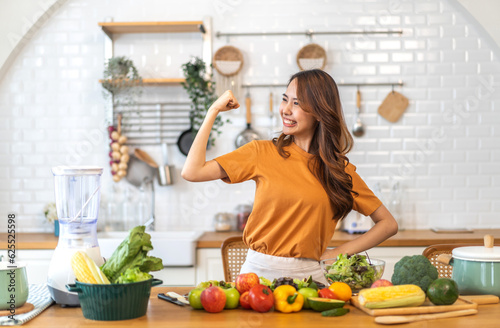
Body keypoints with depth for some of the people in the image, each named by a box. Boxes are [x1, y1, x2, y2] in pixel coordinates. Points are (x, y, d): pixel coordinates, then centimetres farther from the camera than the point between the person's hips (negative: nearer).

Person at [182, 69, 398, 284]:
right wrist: (214, 111, 2)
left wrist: (336, 254, 0)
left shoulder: (339, 169, 5)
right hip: (259, 271, 0)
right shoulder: (263, 153, 4)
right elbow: (192, 172, -3)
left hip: (309, 275, 0)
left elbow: (388, 224, 10)